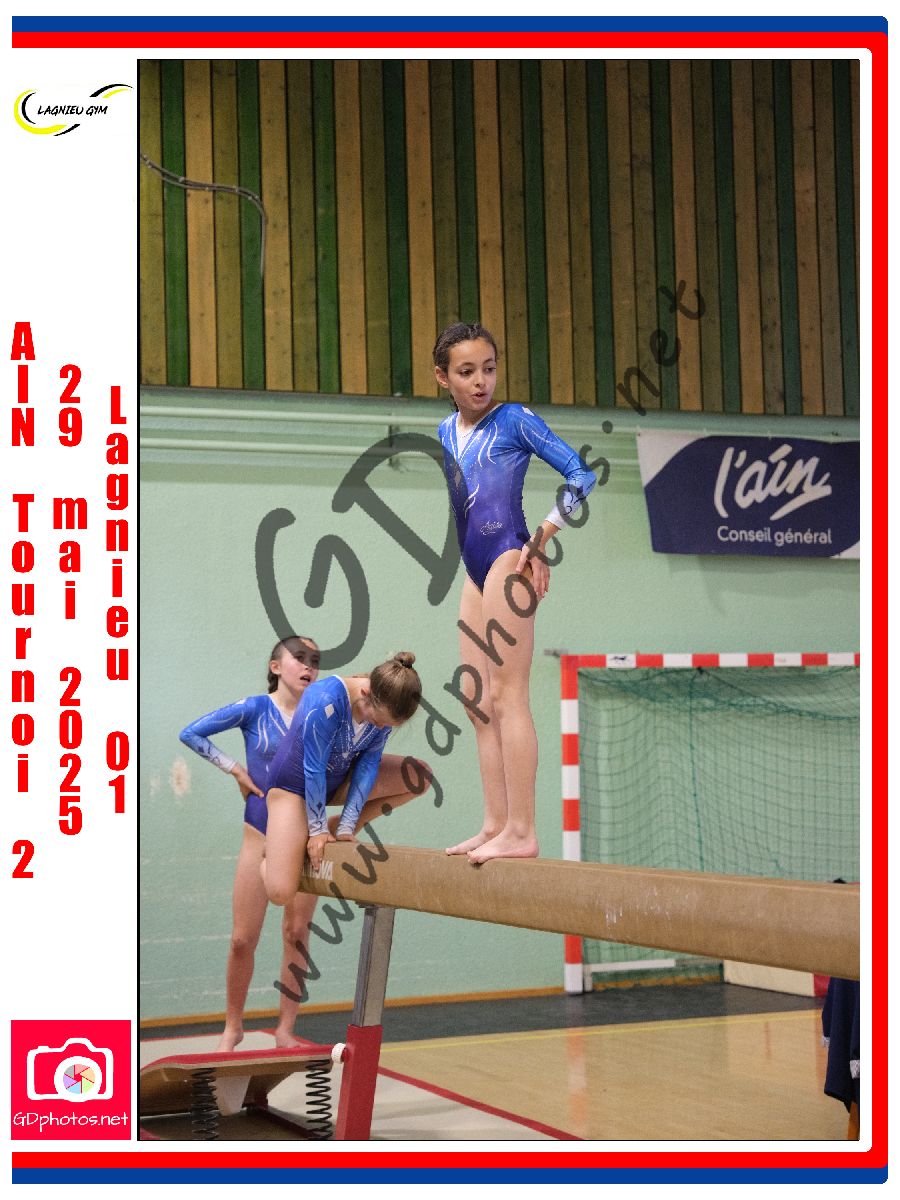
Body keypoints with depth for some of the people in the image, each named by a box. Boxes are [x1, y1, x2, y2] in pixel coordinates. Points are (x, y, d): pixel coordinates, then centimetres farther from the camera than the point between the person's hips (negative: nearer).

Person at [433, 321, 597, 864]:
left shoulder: (515, 419, -4)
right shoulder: (446, 433, 15)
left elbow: (582, 475, -9)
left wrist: (544, 537, -12)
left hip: (509, 558, -8)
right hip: (476, 570, 8)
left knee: (506, 695, -11)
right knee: (477, 700, 7)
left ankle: (522, 831, -12)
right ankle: (496, 825, 11)